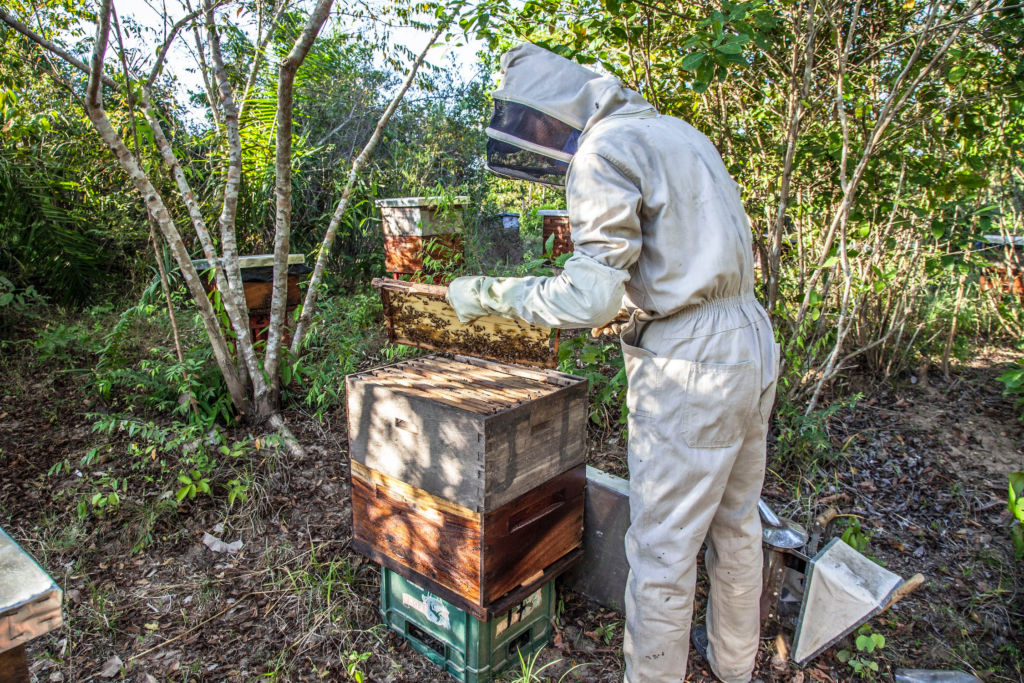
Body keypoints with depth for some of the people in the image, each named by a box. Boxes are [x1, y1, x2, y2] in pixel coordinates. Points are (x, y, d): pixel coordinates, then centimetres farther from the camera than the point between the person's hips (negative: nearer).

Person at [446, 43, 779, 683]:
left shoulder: (604, 150, -13)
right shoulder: (678, 132, 16)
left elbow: (593, 295, -22)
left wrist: (488, 293, -11)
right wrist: (628, 301, 23)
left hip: (693, 365, -10)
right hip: (753, 341, 10)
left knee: (663, 547, 6)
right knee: (735, 521, 24)